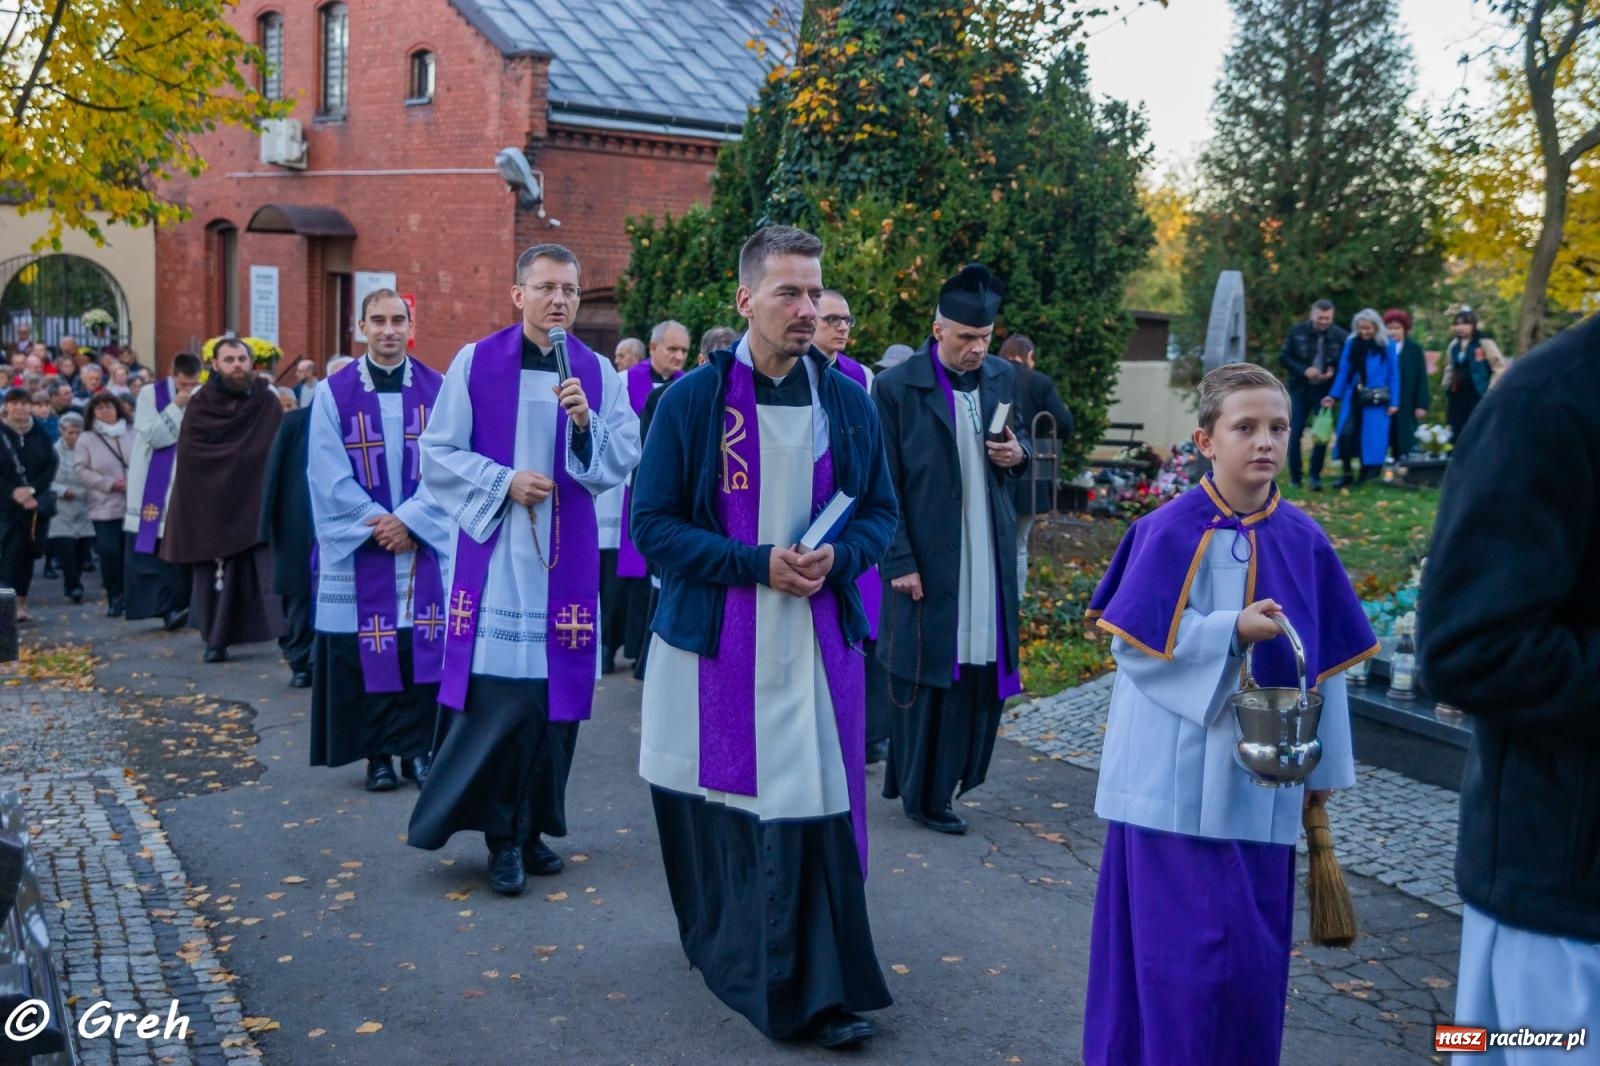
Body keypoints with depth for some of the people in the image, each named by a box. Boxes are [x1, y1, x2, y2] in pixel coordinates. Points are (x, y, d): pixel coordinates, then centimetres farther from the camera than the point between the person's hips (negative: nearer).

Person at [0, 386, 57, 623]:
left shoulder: (41, 434, 5)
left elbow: (51, 466, 2)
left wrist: (32, 491, -11)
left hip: (37, 503, 2)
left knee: (28, 553, 5)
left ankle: (21, 603, 13)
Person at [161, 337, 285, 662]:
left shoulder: (267, 401, 3)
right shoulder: (199, 405, 1)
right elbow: (190, 454, -8)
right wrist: (247, 455, -10)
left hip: (259, 500, 0)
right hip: (212, 503, 0)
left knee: (271, 571, -8)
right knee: (218, 575, 4)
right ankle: (217, 640, 14)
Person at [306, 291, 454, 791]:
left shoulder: (438, 389, 3)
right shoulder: (334, 392, 0)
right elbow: (329, 476, -5)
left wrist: (409, 520, -13)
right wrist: (377, 523, -13)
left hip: (425, 546, 1)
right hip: (359, 548, -1)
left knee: (422, 648, 2)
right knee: (366, 652, 2)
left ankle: (417, 747, 12)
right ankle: (377, 754, 11)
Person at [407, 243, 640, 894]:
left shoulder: (599, 372, 6)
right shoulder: (475, 362, 1)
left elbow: (624, 459, 1)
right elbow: (438, 452, 0)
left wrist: (586, 422, -17)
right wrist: (503, 481, -12)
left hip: (567, 555, 2)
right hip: (495, 550, -2)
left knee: (557, 691, 5)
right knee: (499, 694, -6)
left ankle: (533, 827, 21)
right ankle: (503, 837, 8)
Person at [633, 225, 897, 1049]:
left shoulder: (848, 402, 3)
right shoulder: (692, 399, -6)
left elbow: (880, 510, 11)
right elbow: (652, 522, -6)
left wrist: (838, 555, -12)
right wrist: (757, 564, -17)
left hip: (817, 641, 1)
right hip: (714, 642, -1)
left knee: (818, 809, -2)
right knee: (714, 803, 11)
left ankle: (822, 989, 10)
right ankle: (721, 940, 35)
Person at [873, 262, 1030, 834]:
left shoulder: (1002, 377, 7)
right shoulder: (897, 387, -8)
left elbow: (1018, 440, 21)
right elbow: (884, 486, -8)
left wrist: (1018, 453, -4)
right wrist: (900, 563, -13)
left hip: (990, 559, 5)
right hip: (926, 561, -5)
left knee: (983, 669, 7)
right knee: (925, 675, 3)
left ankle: (951, 776, 23)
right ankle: (922, 793, 15)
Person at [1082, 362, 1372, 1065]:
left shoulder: (1303, 541, 2)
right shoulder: (1170, 532, -10)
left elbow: (1324, 658, 8)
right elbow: (1130, 643, -11)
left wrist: (1325, 761, 10)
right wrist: (1232, 630, -21)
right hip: (1178, 773, -4)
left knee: (1253, 950, 11)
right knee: (1185, 945, 0)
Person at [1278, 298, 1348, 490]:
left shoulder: (1341, 337, -7)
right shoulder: (1297, 331, -4)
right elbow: (1284, 357, -2)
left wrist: (1333, 372, -17)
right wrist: (1304, 370, -17)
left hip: (1325, 391, -1)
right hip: (1300, 390, 1)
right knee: (1294, 434, 1)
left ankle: (1315, 476, 11)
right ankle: (1295, 476, 13)